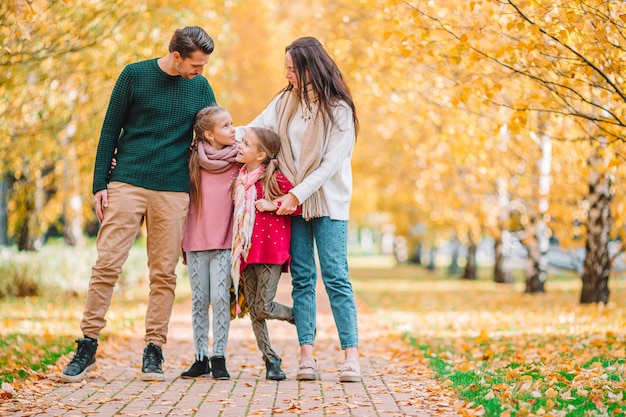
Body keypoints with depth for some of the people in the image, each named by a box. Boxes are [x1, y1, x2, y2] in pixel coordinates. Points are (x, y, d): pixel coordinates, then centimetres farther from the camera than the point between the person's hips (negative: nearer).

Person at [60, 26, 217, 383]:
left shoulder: (200, 87, 8)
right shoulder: (135, 75, 0)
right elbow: (110, 131, 3)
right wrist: (100, 184, -2)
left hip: (173, 192, 2)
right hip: (127, 183, -2)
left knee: (164, 273, 1)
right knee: (108, 264, -5)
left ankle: (154, 350, 8)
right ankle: (88, 346, 3)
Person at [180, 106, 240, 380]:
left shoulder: (239, 160, 1)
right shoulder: (193, 159, 2)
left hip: (225, 241, -1)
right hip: (196, 240, 1)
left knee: (220, 298, -8)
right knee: (199, 300, 5)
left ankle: (219, 358, 1)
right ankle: (201, 359, 13)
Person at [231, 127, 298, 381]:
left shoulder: (274, 178, -9)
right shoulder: (239, 179, 9)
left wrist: (273, 205, -17)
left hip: (270, 249, -6)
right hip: (246, 252, 6)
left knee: (264, 308, -9)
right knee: (253, 311, 4)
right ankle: (270, 359, 13)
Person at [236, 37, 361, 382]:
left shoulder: (338, 108, -6)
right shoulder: (285, 101, 8)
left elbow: (331, 162, -12)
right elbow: (254, 132, 4)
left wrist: (299, 194, -17)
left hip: (327, 202, -4)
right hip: (292, 201, 4)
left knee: (335, 276, -9)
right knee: (302, 277, 1)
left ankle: (351, 356, -8)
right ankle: (306, 355, 1)